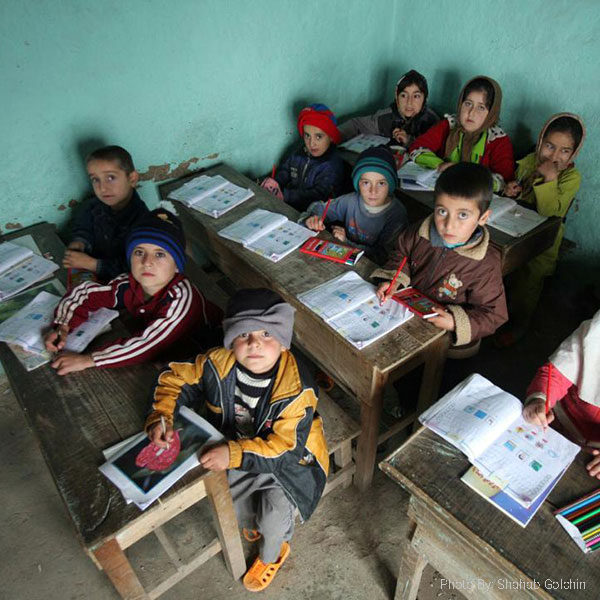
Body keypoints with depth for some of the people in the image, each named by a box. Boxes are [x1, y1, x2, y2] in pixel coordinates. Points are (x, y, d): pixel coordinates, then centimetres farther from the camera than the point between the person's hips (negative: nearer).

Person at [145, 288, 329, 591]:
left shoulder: (296, 389, -34)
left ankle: (271, 554, 26)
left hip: (288, 460, -4)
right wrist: (161, 415, -24)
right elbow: (175, 378, -8)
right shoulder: (218, 363, -22)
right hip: (236, 447, 4)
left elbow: (284, 448, -33)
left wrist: (234, 454, -43)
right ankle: (251, 522, 39)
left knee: (274, 515, -13)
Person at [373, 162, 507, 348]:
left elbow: (492, 315, -12)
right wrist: (393, 280, -8)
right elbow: (402, 256, 11)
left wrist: (456, 323, -27)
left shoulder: (486, 266, -22)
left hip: (440, 333, -4)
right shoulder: (420, 233, -10)